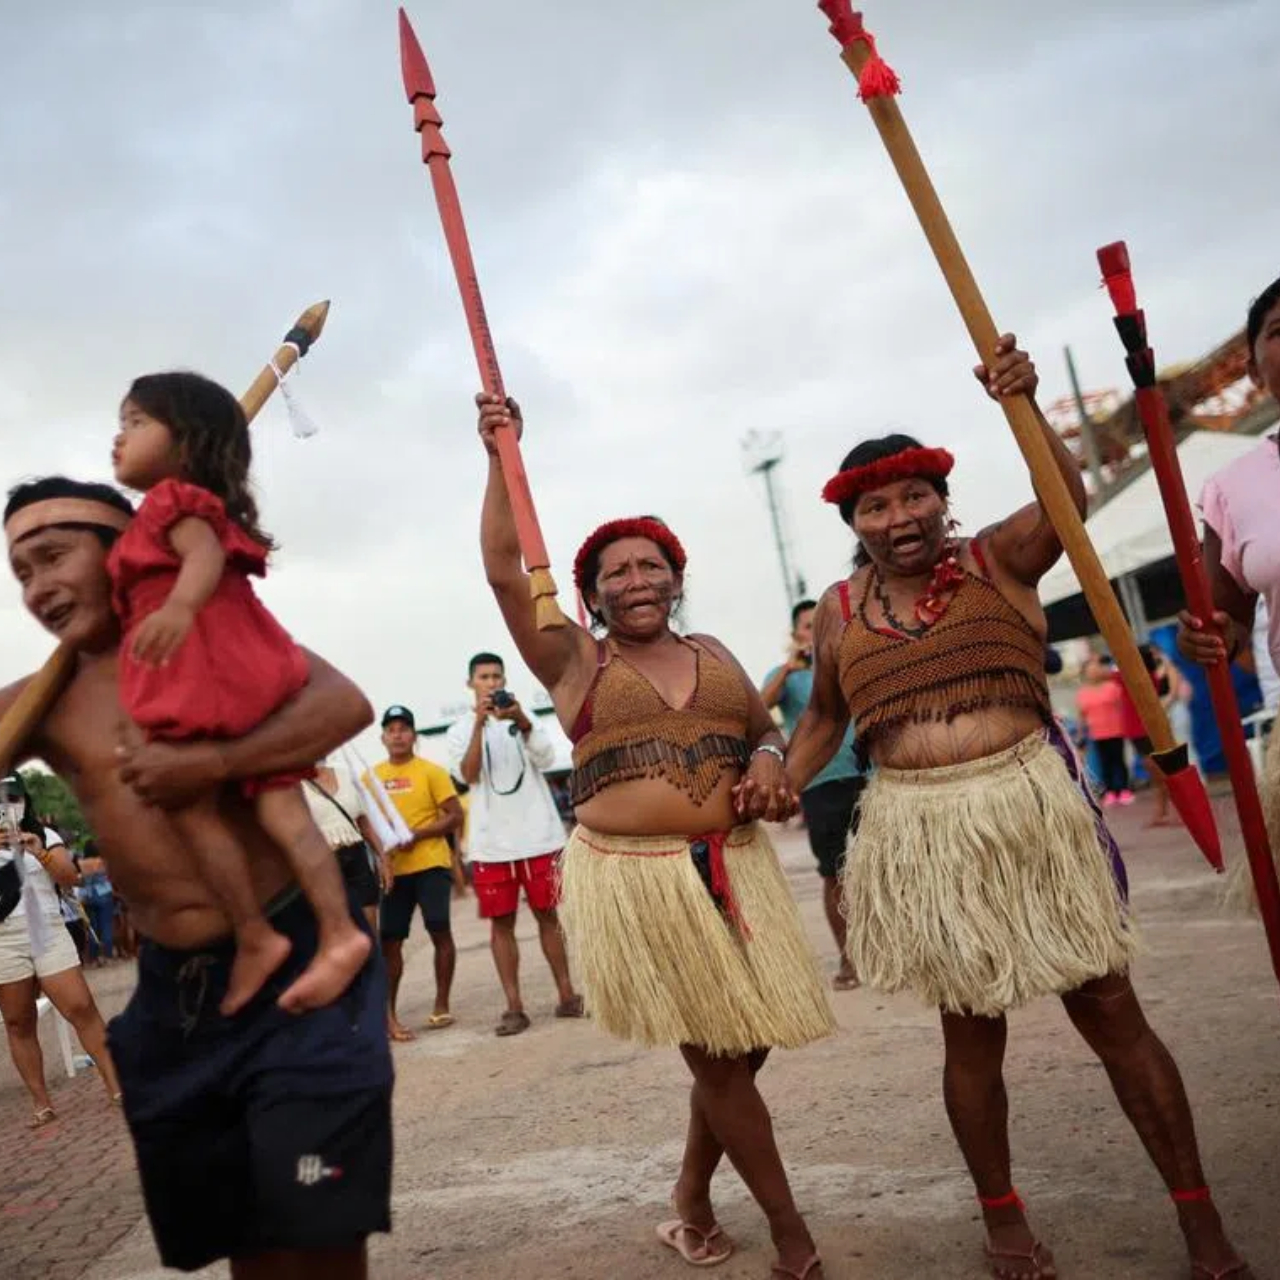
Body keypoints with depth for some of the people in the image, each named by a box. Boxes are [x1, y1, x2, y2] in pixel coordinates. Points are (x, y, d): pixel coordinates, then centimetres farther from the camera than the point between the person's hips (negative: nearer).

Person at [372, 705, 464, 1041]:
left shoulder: (431, 771, -2)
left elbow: (455, 816, -5)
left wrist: (417, 834, -17)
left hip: (430, 864, -3)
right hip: (392, 869, 3)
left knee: (440, 931, -1)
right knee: (389, 940, 4)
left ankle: (441, 1007, 12)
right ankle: (388, 1014, 12)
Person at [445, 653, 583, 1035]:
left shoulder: (525, 719, 9)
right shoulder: (460, 730, 5)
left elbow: (546, 759, -8)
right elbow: (468, 775, -11)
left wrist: (521, 721, -24)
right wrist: (479, 724, -19)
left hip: (538, 836, 1)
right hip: (491, 843, -1)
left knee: (547, 915, 7)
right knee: (501, 923, 1)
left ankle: (567, 995, 14)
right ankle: (514, 1007, 5)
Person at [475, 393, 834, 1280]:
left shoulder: (713, 655, 14)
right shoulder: (573, 660, 1)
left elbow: (767, 730, 18)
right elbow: (504, 569, -8)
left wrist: (766, 761, -5)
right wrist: (503, 456, -10)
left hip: (734, 866, 4)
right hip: (638, 878, -4)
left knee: (748, 1044, 9)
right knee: (718, 1055, 3)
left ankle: (693, 1199, 34)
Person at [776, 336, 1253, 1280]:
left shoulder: (1000, 559, -1)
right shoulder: (840, 612, 3)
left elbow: (1066, 498, -20)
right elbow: (824, 719, 14)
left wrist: (1025, 407, -35)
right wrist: (780, 789, -2)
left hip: (1034, 809, -1)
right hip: (925, 836, 2)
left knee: (1110, 1010, 7)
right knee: (972, 1032, 12)